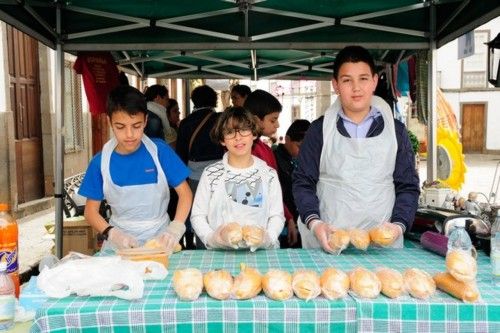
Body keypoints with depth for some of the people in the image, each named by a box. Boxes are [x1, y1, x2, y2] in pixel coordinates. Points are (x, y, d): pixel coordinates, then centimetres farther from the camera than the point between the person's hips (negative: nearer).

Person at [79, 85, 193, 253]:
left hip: (159, 238, -1)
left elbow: (185, 193, -3)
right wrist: (112, 233, -14)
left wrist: (175, 229, -17)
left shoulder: (159, 150, -7)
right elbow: (91, 210, 3)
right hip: (120, 242, 1)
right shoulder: (100, 162, -3)